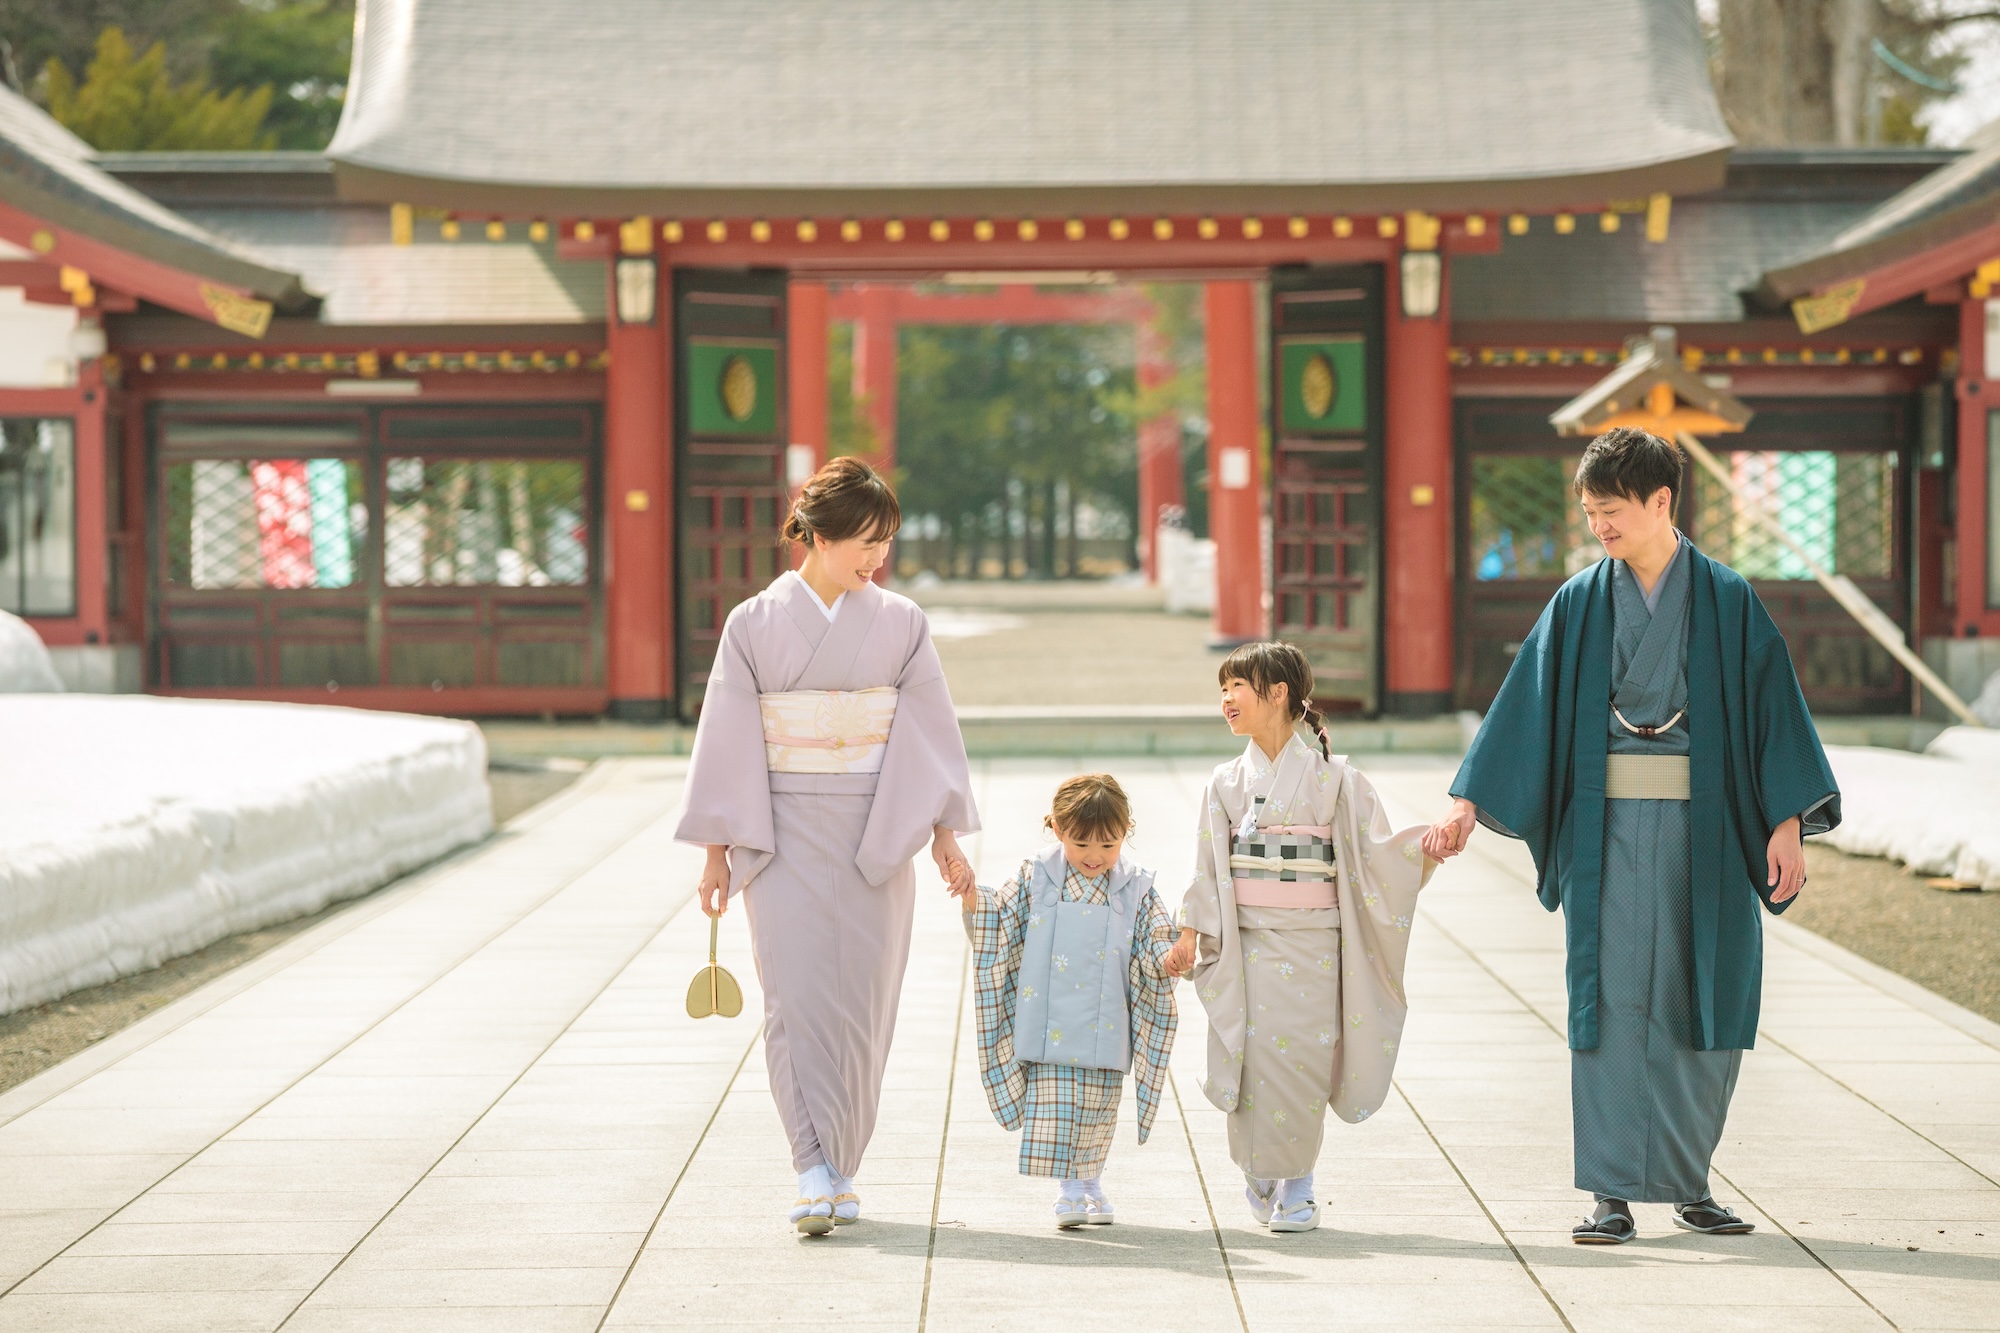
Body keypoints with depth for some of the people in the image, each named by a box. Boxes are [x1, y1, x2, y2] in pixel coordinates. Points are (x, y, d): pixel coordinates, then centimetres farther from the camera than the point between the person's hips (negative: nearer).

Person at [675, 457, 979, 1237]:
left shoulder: (901, 624, 4)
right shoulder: (754, 625, 0)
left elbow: (931, 732, 4)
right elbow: (727, 739, 1)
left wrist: (945, 836, -2)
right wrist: (716, 850, -1)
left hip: (875, 837, 2)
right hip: (782, 835, -2)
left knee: (861, 1003, 3)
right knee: (797, 996, -12)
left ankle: (838, 1172, 16)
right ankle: (816, 1175, -14)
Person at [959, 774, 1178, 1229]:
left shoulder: (1135, 890, 1)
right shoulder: (1036, 879, 0)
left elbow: (1155, 948, 4)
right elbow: (999, 926, 6)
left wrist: (1170, 959, -18)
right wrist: (972, 898, -11)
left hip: (1105, 1031, 1)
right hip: (1050, 1025, -1)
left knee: (1098, 1112, 10)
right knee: (1052, 1105, -6)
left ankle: (1090, 1181, 29)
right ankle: (1067, 1189, 4)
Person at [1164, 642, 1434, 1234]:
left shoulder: (1332, 776, 1)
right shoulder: (1228, 782, 8)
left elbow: (1376, 851, 1)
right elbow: (1209, 867, 10)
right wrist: (1191, 935, 4)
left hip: (1312, 942, -2)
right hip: (1247, 940, 2)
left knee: (1302, 1057, -6)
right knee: (1254, 1056, -6)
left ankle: (1297, 1184, 6)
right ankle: (1259, 1177, 11)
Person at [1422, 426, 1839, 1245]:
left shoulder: (1726, 601, 1)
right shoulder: (1580, 605, 5)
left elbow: (1772, 708, -1)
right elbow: (1524, 708, 4)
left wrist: (1787, 824, -8)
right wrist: (1467, 803, -3)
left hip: (1703, 828, 0)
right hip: (1607, 827, 0)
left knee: (1705, 1006, 4)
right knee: (1610, 1000, -4)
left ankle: (1686, 1181, 19)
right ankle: (1614, 1193, -2)